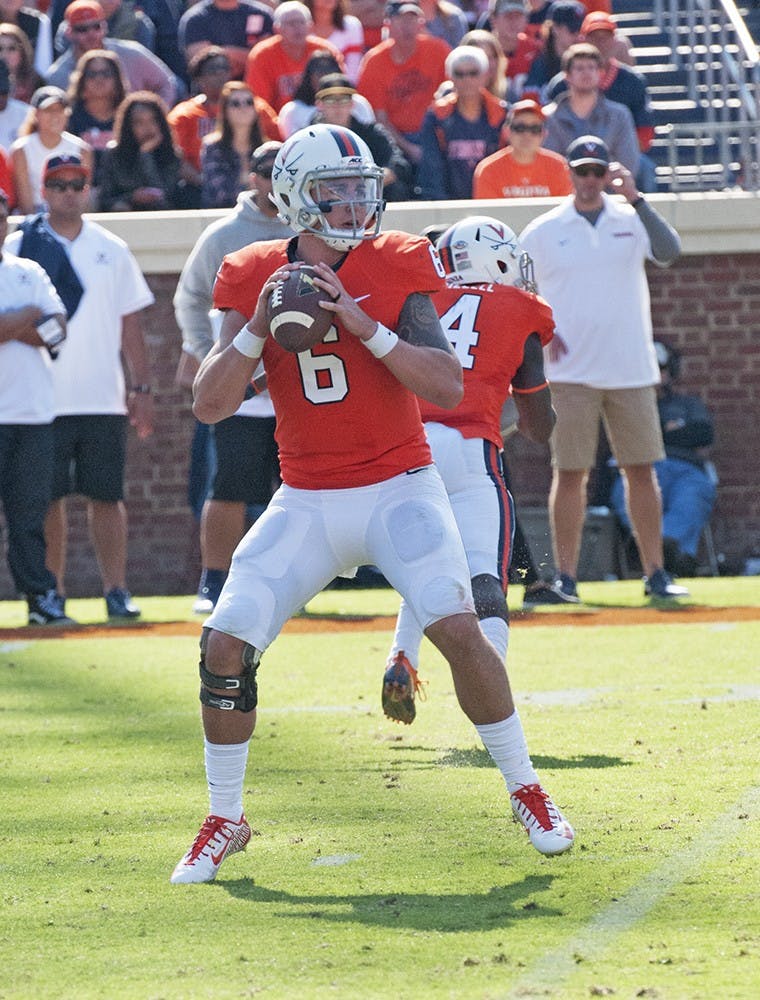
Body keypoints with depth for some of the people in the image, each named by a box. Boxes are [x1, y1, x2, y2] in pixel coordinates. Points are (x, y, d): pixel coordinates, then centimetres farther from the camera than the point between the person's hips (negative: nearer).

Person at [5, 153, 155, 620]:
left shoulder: (111, 250, 9)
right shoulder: (20, 248, 2)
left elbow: (130, 322, 10)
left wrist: (142, 389, 5)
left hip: (103, 400, 2)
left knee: (107, 495, 0)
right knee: (49, 497, 1)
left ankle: (117, 589, 2)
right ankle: (53, 592, 7)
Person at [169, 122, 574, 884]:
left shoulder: (396, 267, -6)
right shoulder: (255, 279, -1)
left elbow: (448, 387, -14)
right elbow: (209, 405, -4)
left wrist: (363, 325, -23)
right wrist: (259, 327, -18)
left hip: (398, 488, -2)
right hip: (306, 501, 2)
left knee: (458, 629, -19)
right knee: (225, 646, -8)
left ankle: (526, 792, 1)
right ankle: (224, 822, 11)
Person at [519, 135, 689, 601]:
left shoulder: (631, 220, 5)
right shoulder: (543, 232, 3)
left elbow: (670, 252, -13)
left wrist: (636, 199, -21)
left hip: (631, 370, 1)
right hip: (572, 374, -1)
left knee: (642, 471, 4)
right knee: (571, 472, -2)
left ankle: (656, 574, 9)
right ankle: (566, 576, 1)